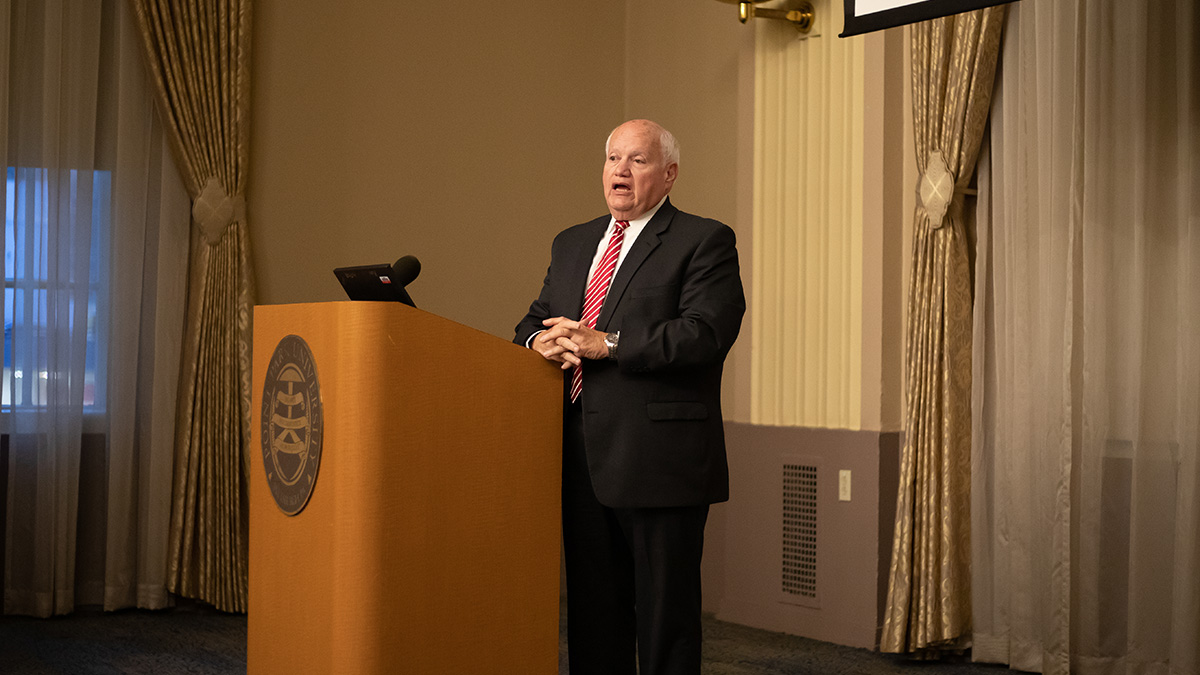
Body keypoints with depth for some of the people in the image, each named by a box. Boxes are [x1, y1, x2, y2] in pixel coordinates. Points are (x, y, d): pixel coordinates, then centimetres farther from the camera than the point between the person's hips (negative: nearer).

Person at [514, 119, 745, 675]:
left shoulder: (704, 243, -3)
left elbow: (707, 332, -16)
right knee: (592, 610, 14)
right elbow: (535, 319, 21)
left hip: (659, 460, -6)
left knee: (665, 614, 1)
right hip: (582, 462, 6)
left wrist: (606, 343, -17)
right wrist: (541, 341, -4)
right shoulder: (571, 244, 19)